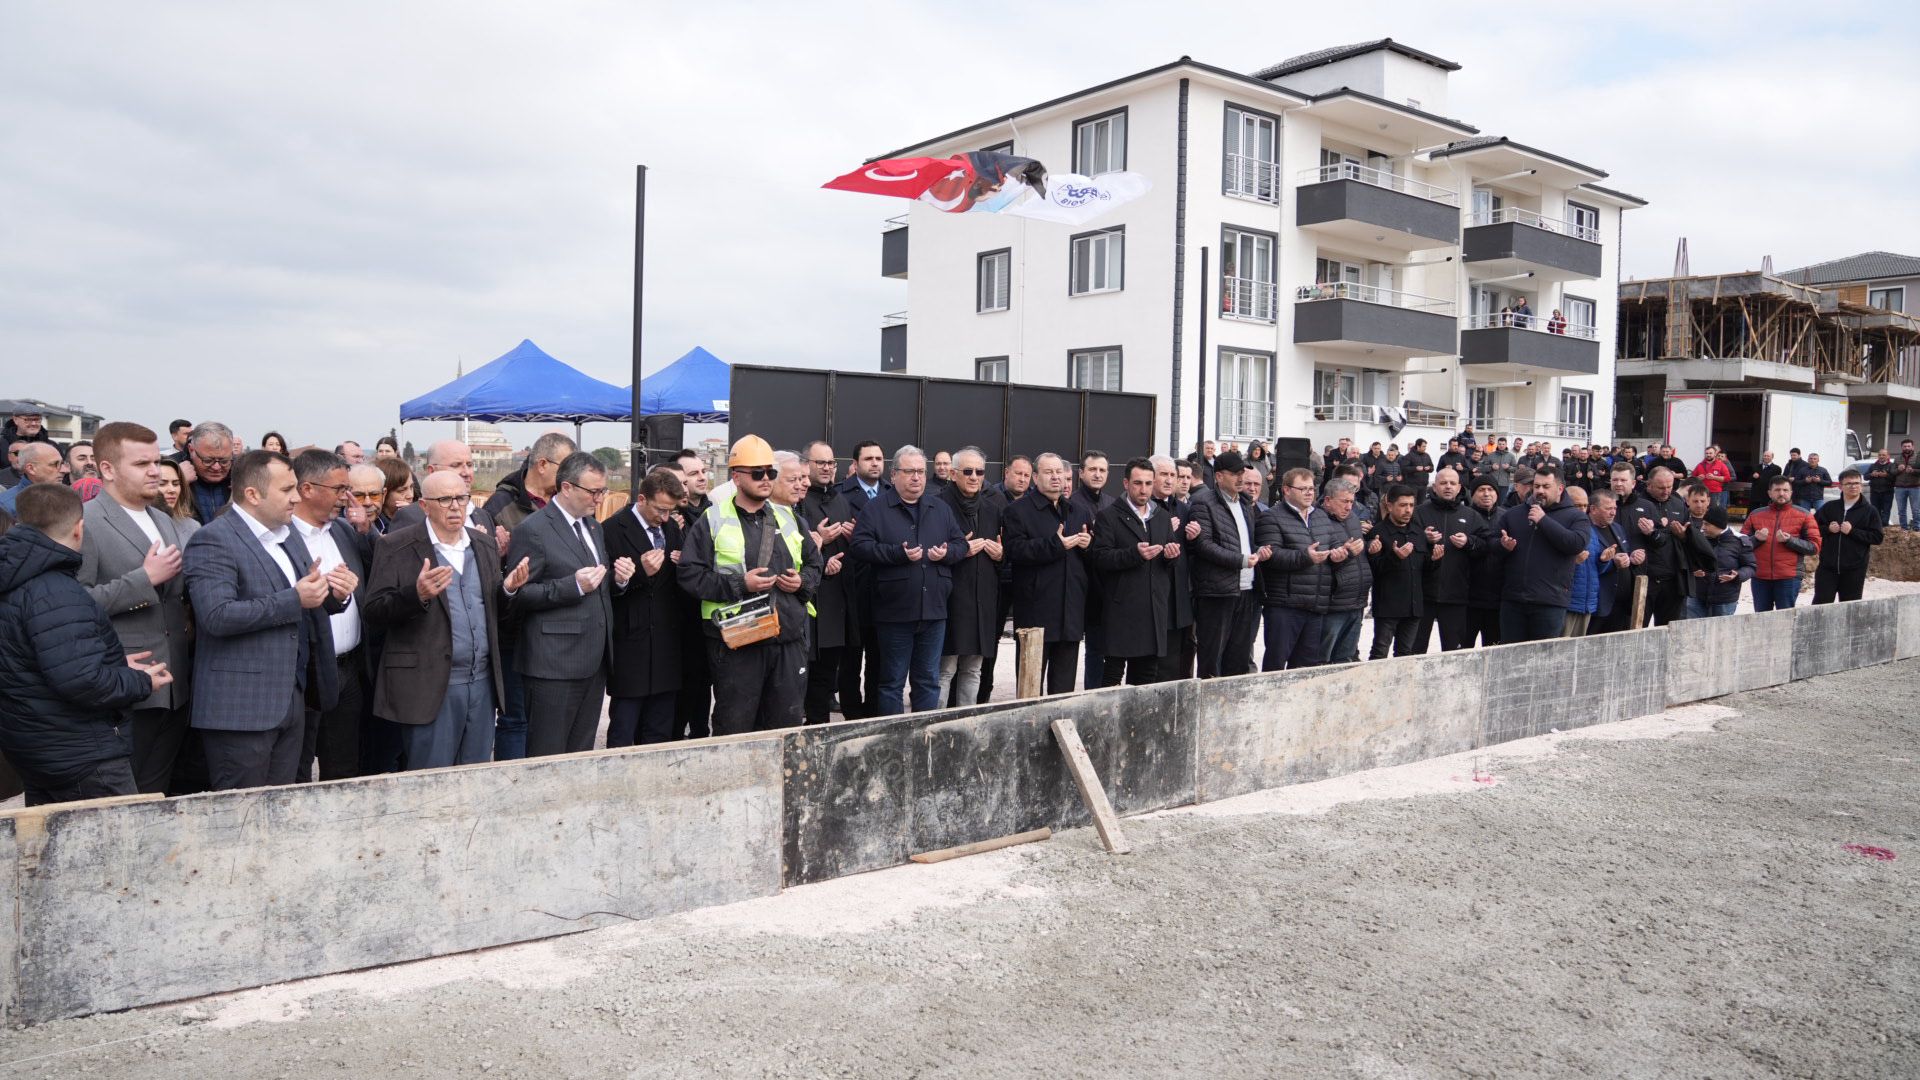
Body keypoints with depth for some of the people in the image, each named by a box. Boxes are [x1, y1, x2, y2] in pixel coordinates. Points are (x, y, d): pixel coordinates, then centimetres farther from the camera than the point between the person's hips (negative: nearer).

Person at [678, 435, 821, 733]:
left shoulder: (787, 518, 14)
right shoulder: (713, 521, -1)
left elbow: (814, 562, 23)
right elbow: (690, 575, -8)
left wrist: (803, 582, 1)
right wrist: (740, 584, -16)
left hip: (788, 640, 5)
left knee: (787, 725, 12)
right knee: (734, 728, 3)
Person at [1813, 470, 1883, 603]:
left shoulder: (1869, 510, 2)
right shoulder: (1830, 507, 7)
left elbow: (1877, 537, -3)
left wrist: (1852, 531, -13)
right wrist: (1828, 529, -8)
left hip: (1854, 570, -1)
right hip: (1827, 567, 1)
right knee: (1821, 603, -2)